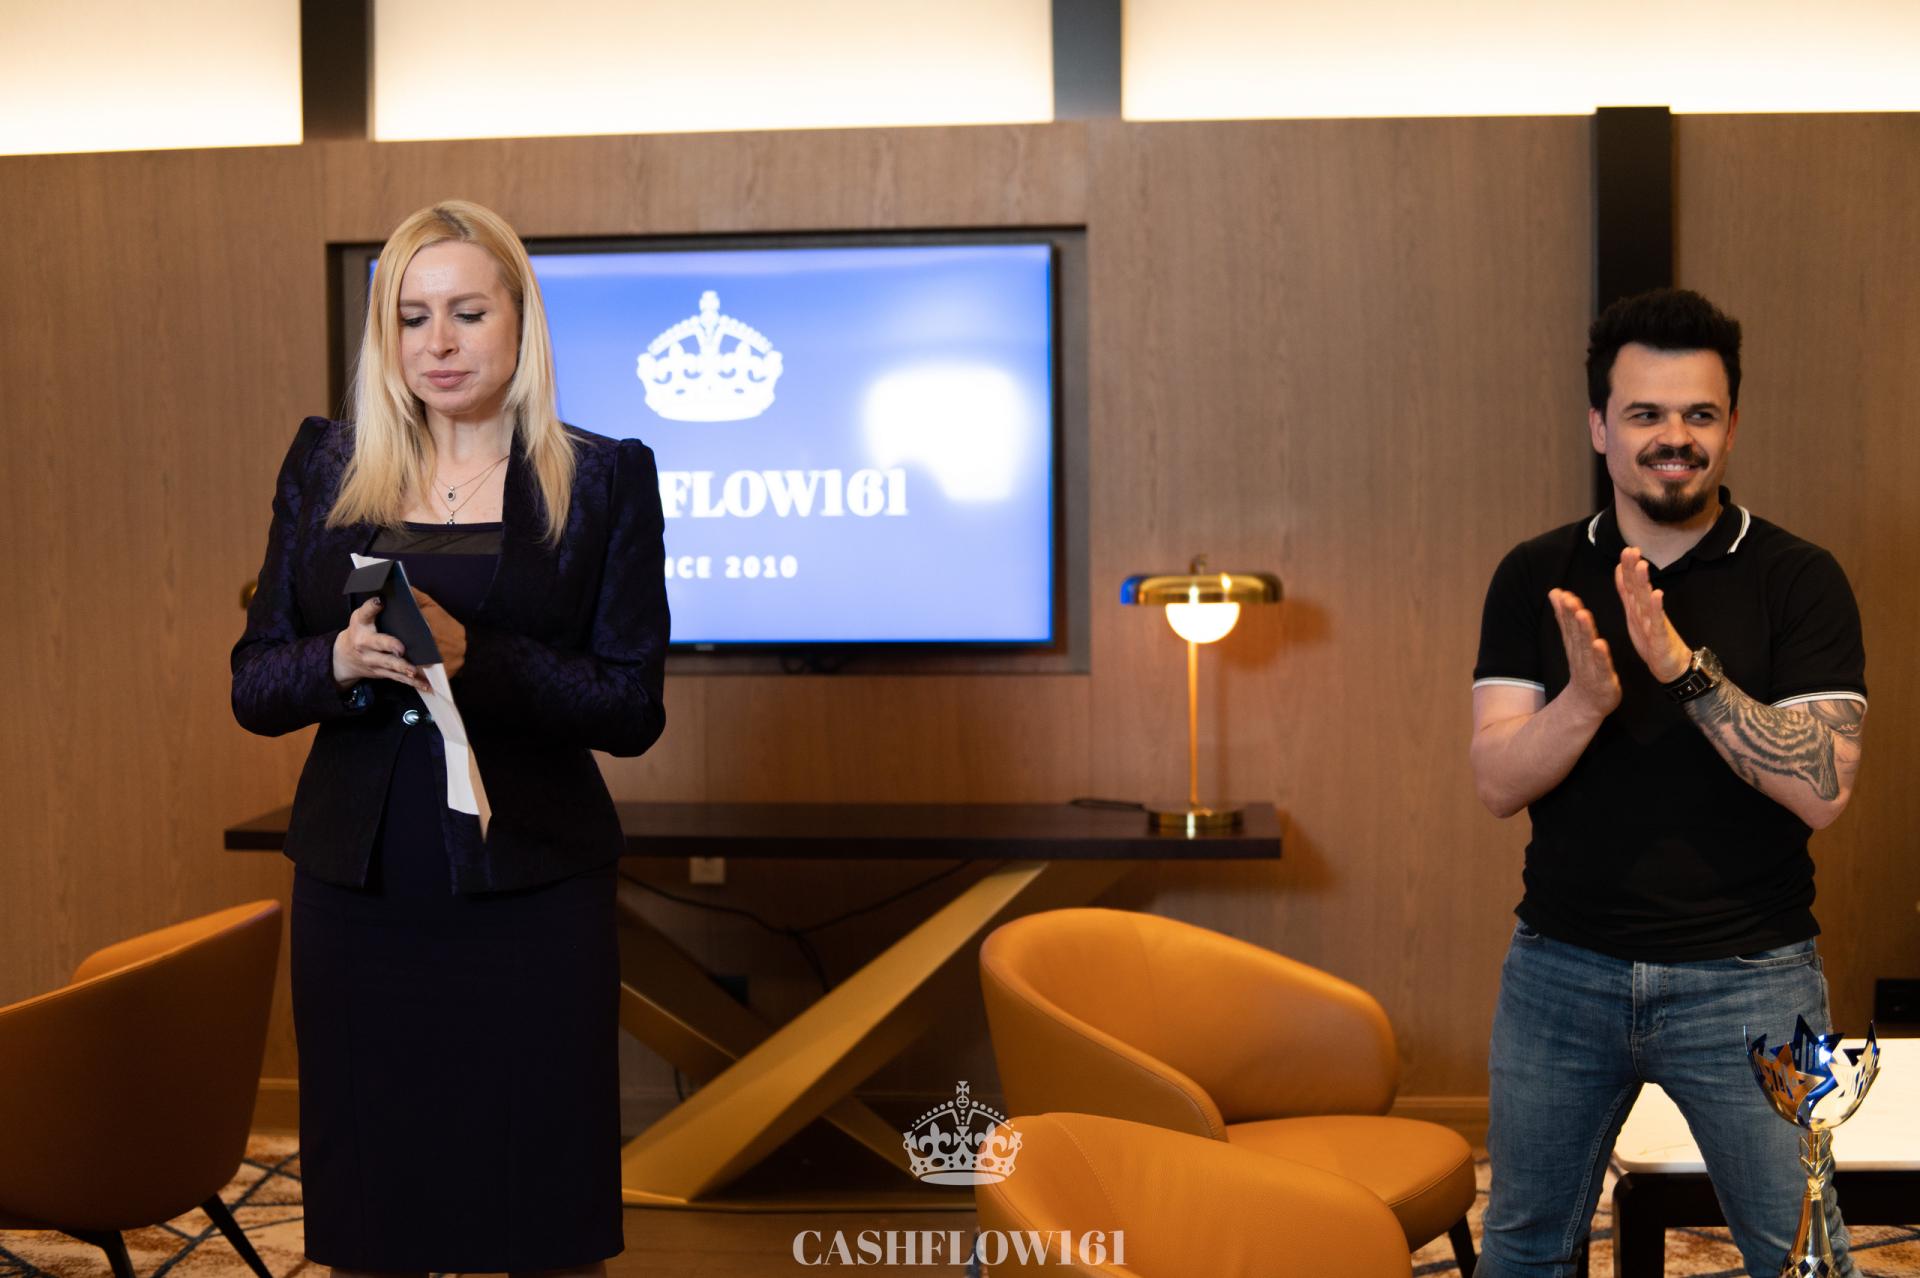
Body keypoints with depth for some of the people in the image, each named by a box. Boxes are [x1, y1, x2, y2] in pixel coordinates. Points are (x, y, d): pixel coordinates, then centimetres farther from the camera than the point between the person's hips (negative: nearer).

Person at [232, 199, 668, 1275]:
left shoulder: (605, 480, 2)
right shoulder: (325, 469, 9)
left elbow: (634, 708, -4)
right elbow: (253, 688, 8)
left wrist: (473, 656, -18)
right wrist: (340, 661, -14)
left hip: (532, 893, -2)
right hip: (361, 890, 2)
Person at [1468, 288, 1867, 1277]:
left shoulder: (1799, 581, -5)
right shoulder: (1535, 579, 1)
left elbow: (1822, 789, -15)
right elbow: (1498, 782, -7)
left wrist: (1687, 668, -25)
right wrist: (1584, 699, -26)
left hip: (1746, 976, -2)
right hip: (1561, 967, 2)